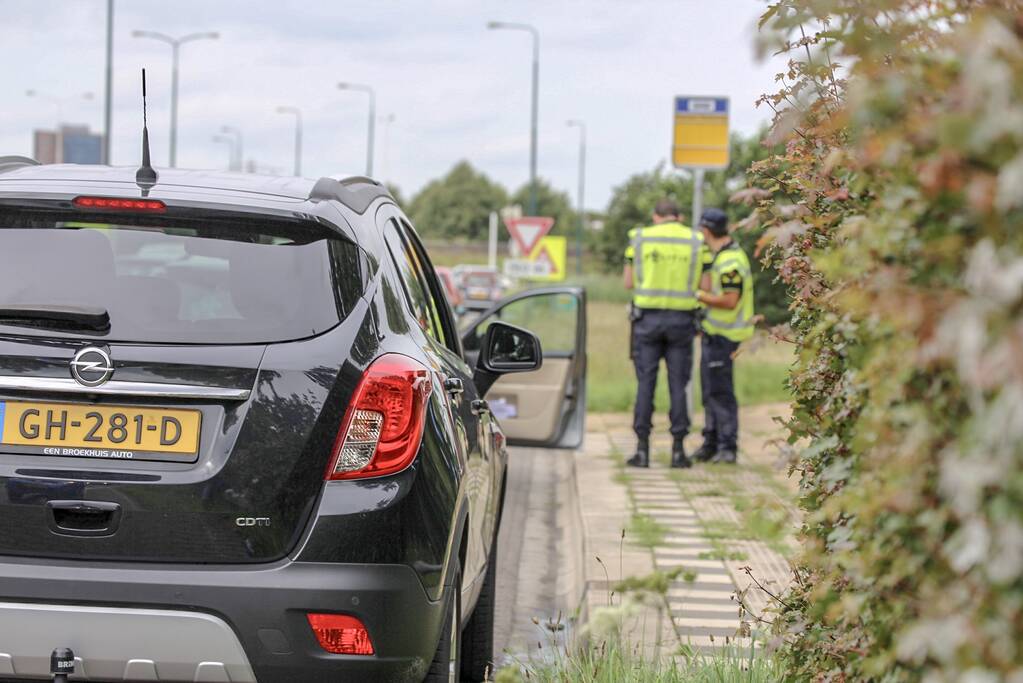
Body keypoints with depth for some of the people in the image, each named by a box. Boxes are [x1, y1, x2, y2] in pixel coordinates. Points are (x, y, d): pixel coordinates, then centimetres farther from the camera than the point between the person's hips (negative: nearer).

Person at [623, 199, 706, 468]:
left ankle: (642, 449, 0)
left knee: (645, 383, 3)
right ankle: (678, 449, 5)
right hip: (681, 318, 0)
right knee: (678, 385, 5)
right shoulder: (696, 241, 3)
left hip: (648, 317, 0)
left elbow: (629, 283, 5)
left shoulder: (640, 238, 2)